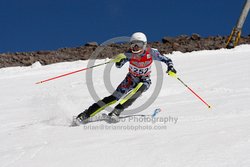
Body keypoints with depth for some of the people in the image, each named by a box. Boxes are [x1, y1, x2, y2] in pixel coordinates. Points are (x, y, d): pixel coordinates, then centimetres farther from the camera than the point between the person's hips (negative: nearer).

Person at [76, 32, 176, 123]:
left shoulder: (151, 52, -21)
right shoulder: (130, 54, -20)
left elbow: (166, 59, -12)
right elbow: (118, 65, -21)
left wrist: (170, 67, -32)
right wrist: (119, 60, -43)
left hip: (144, 81, 0)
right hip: (131, 79, 0)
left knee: (137, 89, -36)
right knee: (114, 97, -13)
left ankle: (117, 111, -34)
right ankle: (87, 114, -12)